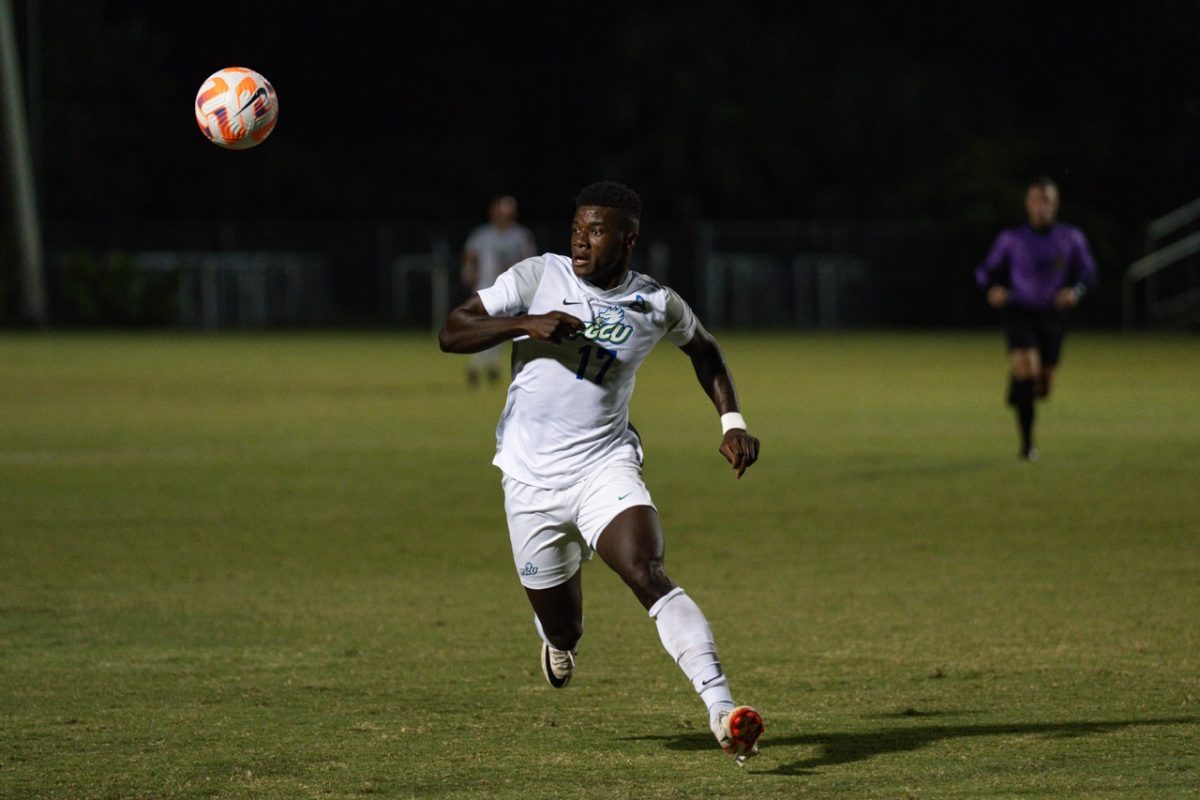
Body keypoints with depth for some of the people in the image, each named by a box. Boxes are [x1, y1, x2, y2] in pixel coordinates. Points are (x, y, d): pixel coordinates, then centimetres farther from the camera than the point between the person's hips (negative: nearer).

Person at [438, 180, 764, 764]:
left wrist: (732, 422, 8)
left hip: (605, 467, -1)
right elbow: (450, 333, -8)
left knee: (648, 576, -28)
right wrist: (527, 323, -24)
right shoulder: (538, 277, -5)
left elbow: (703, 348, 20)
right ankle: (562, 639, 52)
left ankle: (721, 709, -38)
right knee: (561, 631, 11)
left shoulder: (657, 305, -2)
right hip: (530, 476, 1)